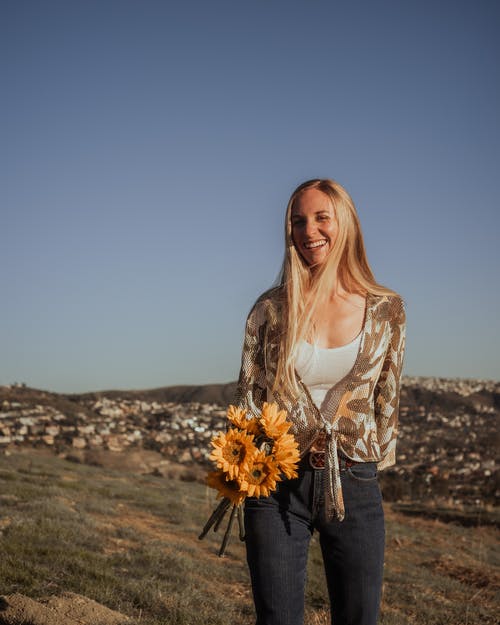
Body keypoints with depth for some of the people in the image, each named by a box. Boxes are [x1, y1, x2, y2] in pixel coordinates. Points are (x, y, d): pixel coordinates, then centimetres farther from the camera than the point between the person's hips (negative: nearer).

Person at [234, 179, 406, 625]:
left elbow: (387, 400, 9)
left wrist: (374, 464, 10)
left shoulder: (386, 310, 1)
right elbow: (248, 397, 4)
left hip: (355, 485, 1)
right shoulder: (271, 309, -1)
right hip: (277, 485, 0)